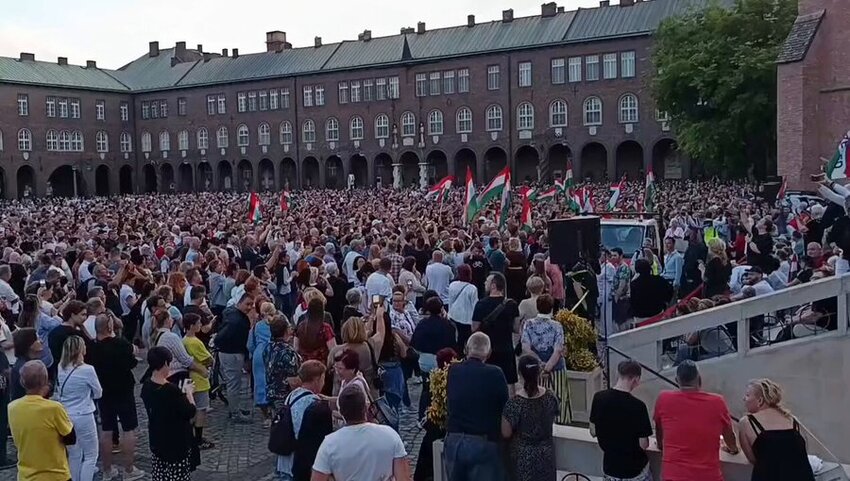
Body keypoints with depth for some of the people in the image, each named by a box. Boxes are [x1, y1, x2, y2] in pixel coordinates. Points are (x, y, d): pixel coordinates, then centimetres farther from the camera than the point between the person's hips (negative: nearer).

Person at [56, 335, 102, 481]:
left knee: (74, 456, 17)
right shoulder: (87, 370, -17)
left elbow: (59, 392, 14)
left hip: (66, 416, 6)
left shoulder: (61, 368, 0)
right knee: (91, 456, 7)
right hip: (83, 417, -6)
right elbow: (98, 393, -3)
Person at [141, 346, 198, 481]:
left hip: (157, 441, 7)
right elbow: (190, 412, -17)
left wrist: (182, 392, 10)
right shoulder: (172, 390, -27)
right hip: (176, 443, -7)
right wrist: (188, 392, -4)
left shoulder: (147, 387, -3)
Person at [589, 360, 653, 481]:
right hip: (635, 468, -4)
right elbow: (643, 445, -16)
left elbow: (593, 432, 2)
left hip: (609, 466, 4)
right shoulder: (638, 406, -22)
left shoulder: (599, 398, -9)